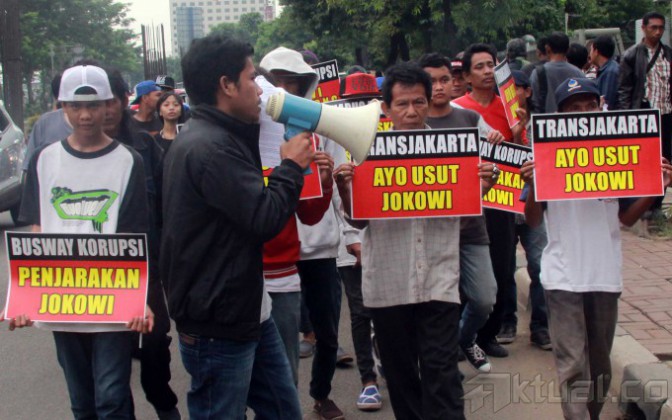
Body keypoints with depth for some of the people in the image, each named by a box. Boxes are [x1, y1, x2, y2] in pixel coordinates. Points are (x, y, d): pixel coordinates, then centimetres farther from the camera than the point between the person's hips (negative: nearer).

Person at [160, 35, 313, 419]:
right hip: (217, 327, -10)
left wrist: (289, 167, 5)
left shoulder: (219, 138, 12)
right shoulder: (210, 147, -22)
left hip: (248, 312, 10)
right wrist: (292, 166, -7)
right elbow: (266, 218, -22)